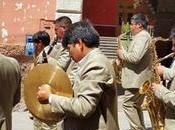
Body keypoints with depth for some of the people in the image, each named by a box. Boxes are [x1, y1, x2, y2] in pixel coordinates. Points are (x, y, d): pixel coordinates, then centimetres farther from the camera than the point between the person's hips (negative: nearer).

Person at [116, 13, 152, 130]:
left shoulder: (142, 37, -17)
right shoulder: (142, 36, 18)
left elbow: (135, 57, -28)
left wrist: (121, 53, -12)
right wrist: (124, 54, 7)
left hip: (137, 79, -11)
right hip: (138, 78, 11)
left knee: (128, 104, -6)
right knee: (136, 106, 17)